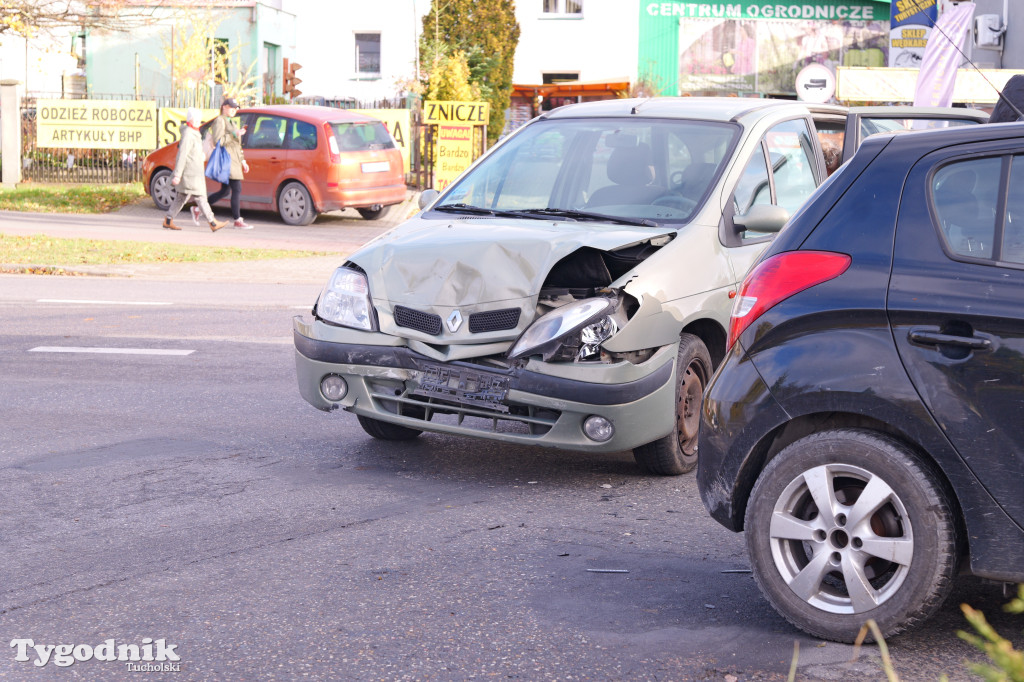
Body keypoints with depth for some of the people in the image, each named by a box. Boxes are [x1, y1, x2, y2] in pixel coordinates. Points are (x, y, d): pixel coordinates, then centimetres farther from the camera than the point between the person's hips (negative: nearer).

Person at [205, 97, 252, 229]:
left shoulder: (230, 122, 23)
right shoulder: (219, 121, -7)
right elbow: (217, 141, -18)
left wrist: (242, 161, 23)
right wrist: (235, 135, -18)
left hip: (233, 160, 10)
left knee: (224, 191, 11)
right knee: (237, 189, -11)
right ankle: (237, 221, -7)